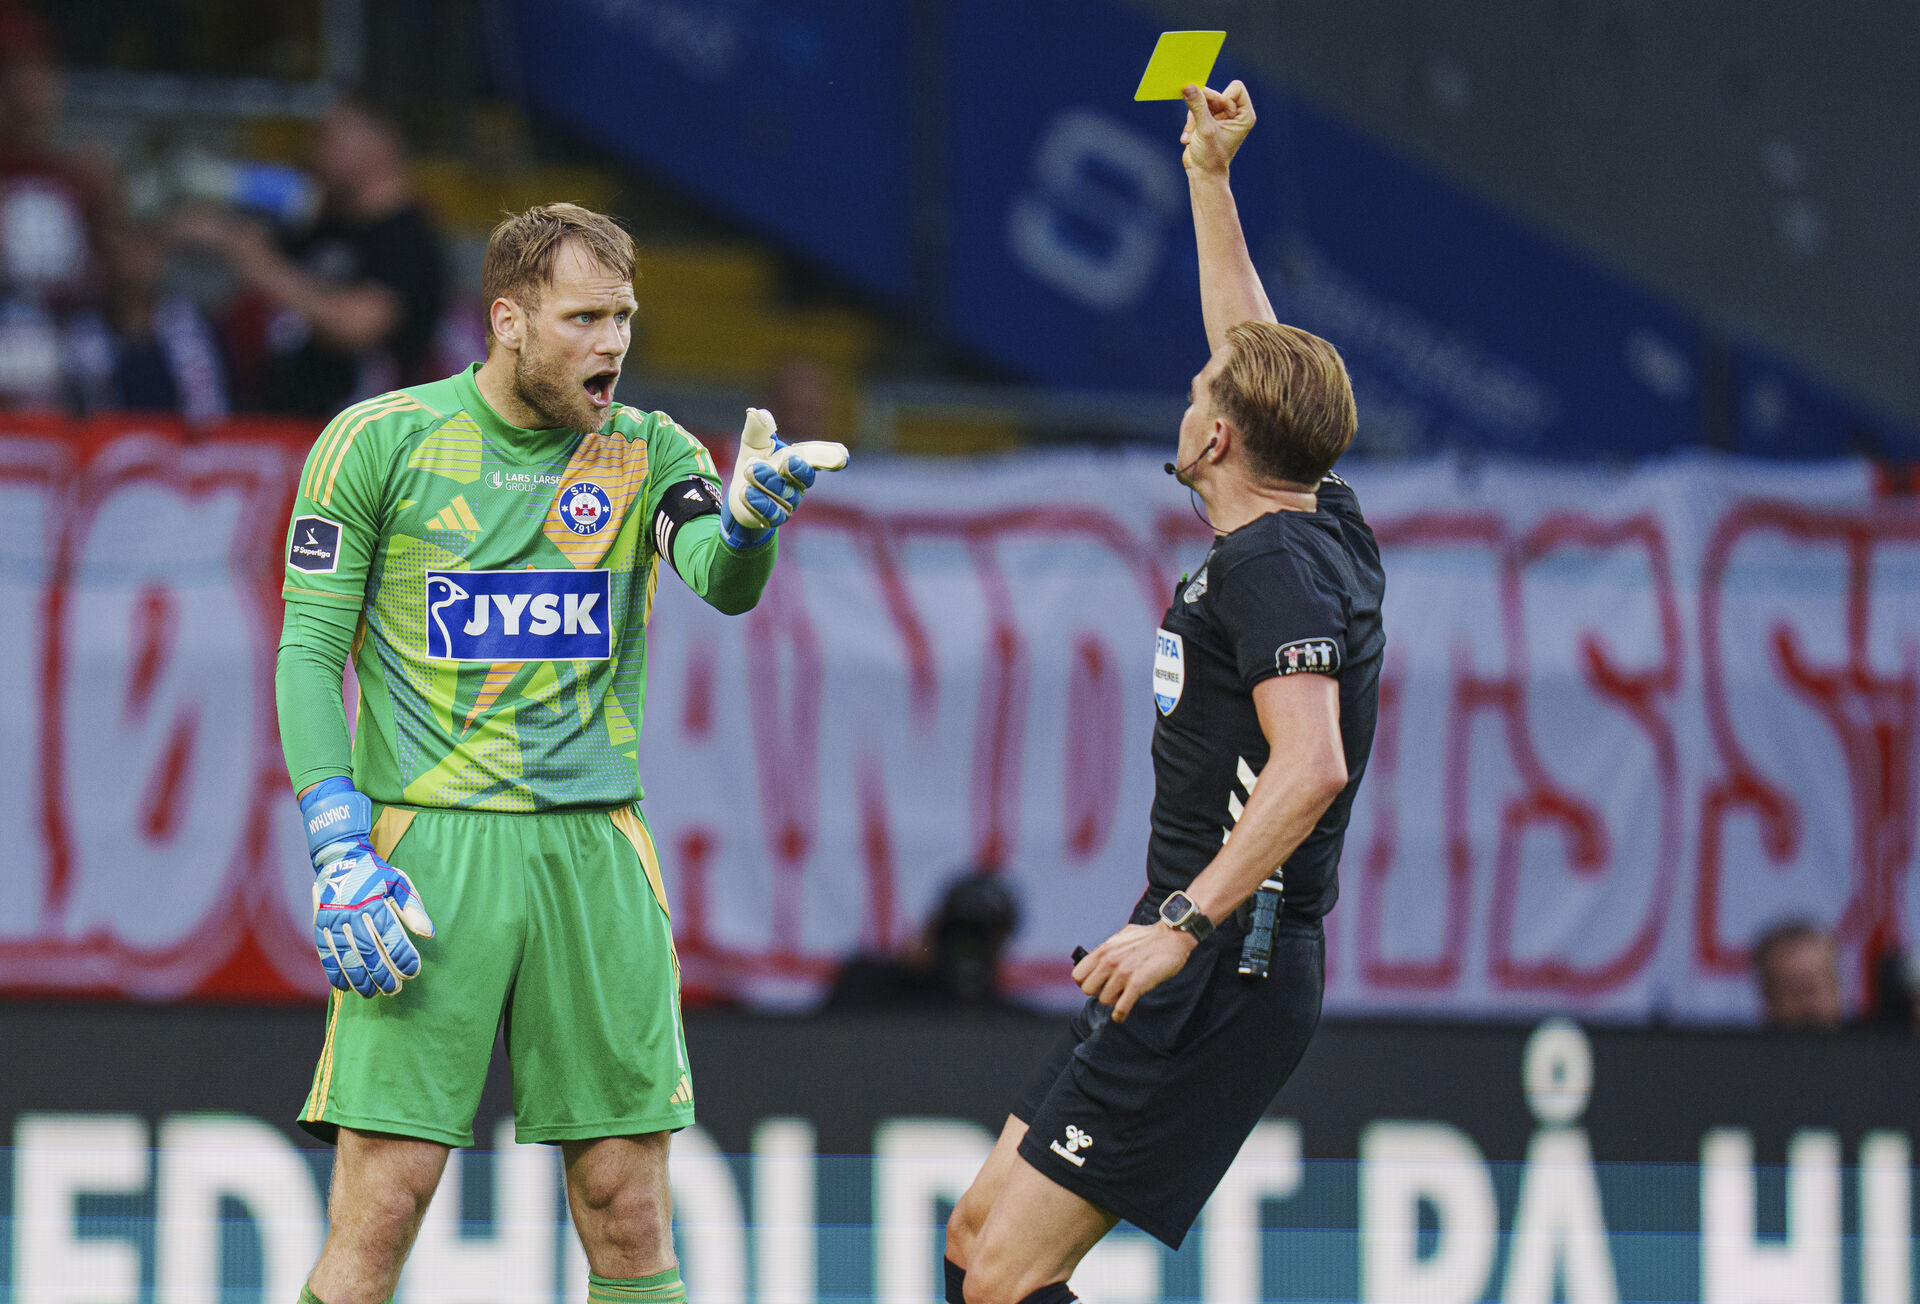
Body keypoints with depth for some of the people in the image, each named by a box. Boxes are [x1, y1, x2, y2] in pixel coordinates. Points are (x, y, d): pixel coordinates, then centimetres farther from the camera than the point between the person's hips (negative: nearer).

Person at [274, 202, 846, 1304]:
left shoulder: (646, 453, 7)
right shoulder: (379, 441, 0)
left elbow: (723, 581, -11)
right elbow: (309, 653, 1)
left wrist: (748, 520, -36)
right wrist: (342, 855, -9)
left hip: (596, 845, 3)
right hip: (428, 842, -3)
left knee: (628, 1209, 1)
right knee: (384, 1198, -9)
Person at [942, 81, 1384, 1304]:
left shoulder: (1273, 565, -15)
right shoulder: (1329, 528, 12)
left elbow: (1311, 766, -29)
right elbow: (1259, 351, 29)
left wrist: (1184, 922, -34)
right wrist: (1209, 177, 34)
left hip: (1221, 974, -10)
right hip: (1212, 964, 10)